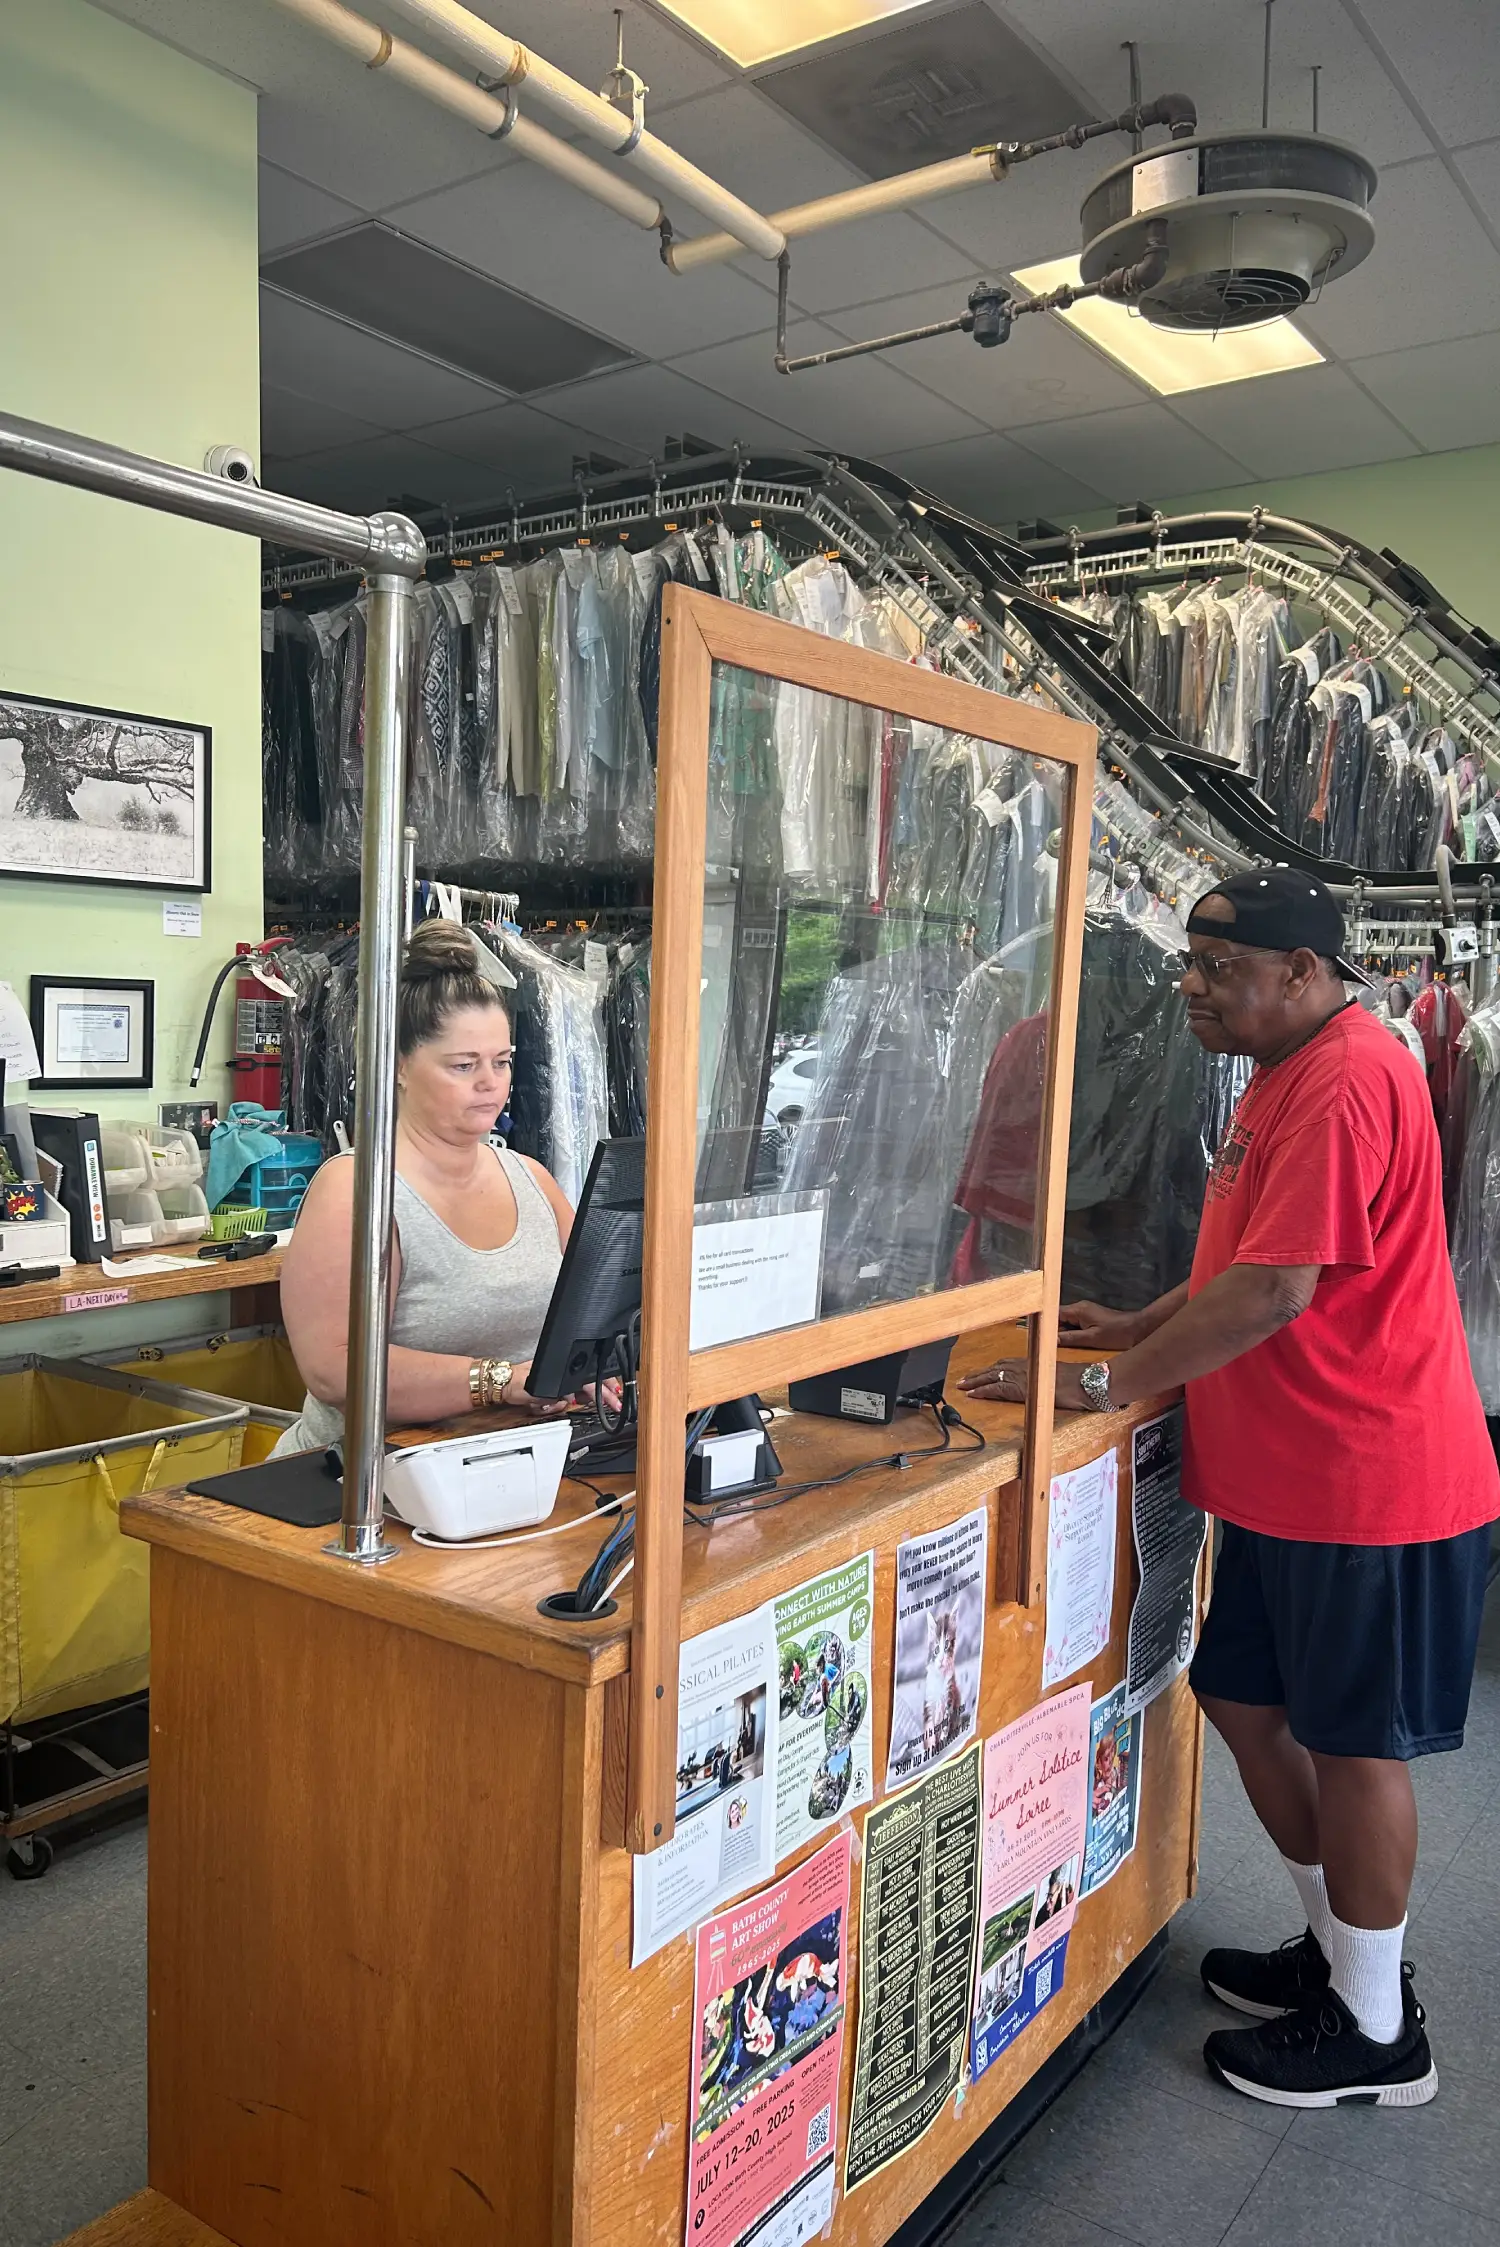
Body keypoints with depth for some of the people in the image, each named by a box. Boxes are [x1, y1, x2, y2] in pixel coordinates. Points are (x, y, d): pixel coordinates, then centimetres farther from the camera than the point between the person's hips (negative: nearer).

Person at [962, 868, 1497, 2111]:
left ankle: (1376, 2030, 26)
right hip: (1288, 1476, 10)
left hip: (1365, 1481, -10)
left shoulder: (1347, 1083, -21)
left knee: (1352, 1741, 5)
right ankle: (1340, 1947, 38)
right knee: (1247, 1700, 17)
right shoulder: (1289, 1077, 13)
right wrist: (1139, 1325, 11)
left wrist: (1106, 1385, -22)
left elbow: (1274, 1288, -27)